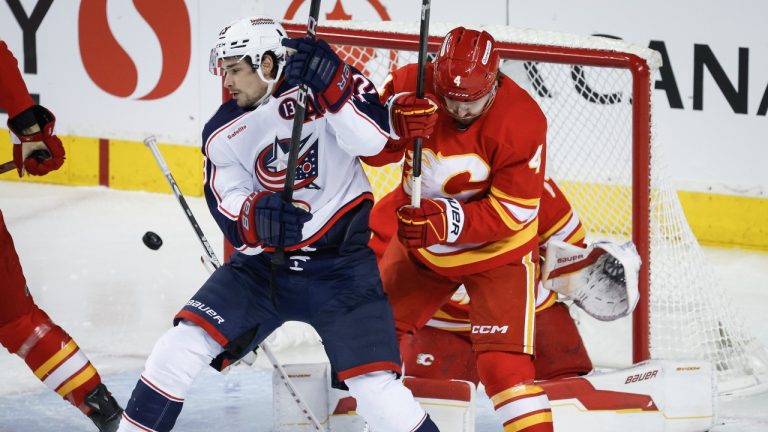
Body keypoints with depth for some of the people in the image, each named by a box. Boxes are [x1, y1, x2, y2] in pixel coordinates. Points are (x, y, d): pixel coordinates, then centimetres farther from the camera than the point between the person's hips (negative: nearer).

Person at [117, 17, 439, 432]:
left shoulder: (335, 83, -8)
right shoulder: (222, 133, 1)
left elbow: (372, 139, -24)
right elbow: (231, 214, -8)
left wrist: (330, 83, -36)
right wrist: (259, 218, -31)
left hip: (340, 262, -3)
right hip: (262, 263, 3)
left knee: (374, 387, -15)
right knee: (184, 344, -10)